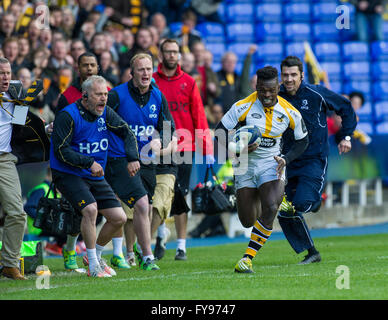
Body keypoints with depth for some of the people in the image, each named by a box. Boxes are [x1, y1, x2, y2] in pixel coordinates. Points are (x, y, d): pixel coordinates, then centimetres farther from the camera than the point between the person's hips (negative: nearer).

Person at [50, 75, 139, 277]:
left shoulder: (105, 113, 3)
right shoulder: (67, 116, -16)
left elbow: (126, 133, 12)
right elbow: (61, 151, -18)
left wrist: (133, 158, -3)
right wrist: (89, 163, -25)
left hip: (96, 177, 7)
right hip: (68, 175, -7)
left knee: (118, 218, 0)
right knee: (90, 209, -28)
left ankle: (96, 255, 23)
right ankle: (92, 264, -15)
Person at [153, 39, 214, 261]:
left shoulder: (189, 83, 6)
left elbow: (199, 116, 5)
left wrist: (207, 149, -1)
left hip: (184, 147, 0)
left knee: (180, 196, 0)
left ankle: (182, 245, 3)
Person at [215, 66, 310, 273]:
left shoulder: (290, 113, -8)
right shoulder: (243, 107, -14)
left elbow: (302, 140, 6)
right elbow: (220, 132, -10)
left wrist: (286, 159, -9)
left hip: (271, 164, 0)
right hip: (245, 164, 0)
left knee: (271, 208, -27)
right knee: (247, 221, 4)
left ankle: (248, 257, -18)